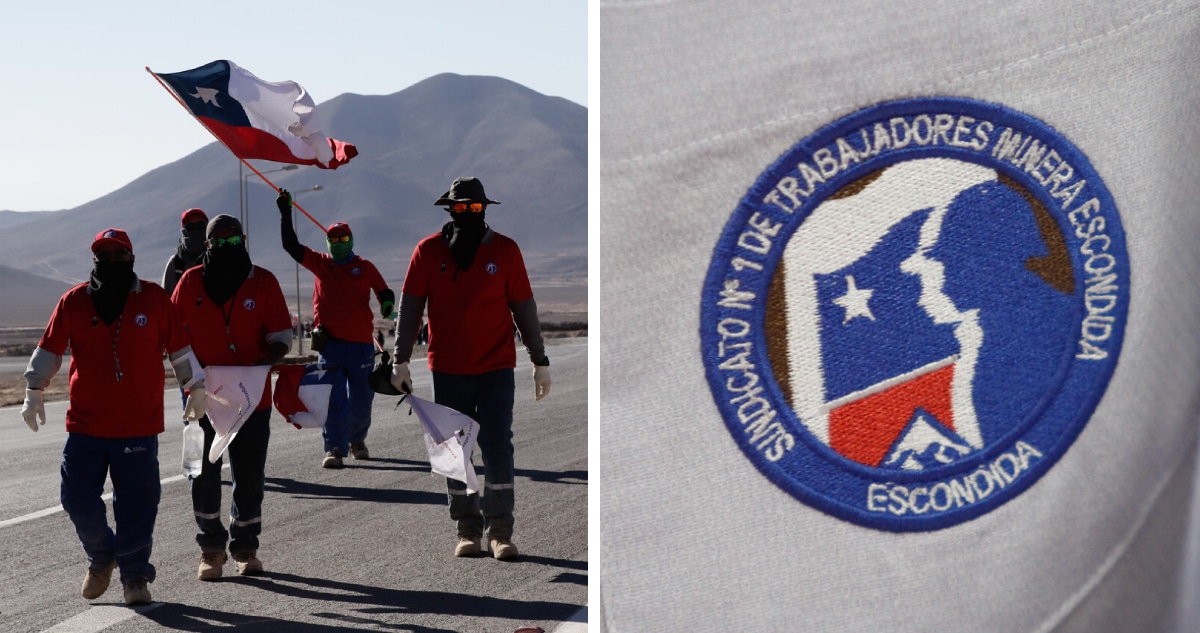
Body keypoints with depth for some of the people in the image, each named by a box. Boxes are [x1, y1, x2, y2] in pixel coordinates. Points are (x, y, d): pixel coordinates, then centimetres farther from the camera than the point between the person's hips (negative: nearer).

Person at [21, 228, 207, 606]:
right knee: (78, 500, 1)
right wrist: (34, 393, 5)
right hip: (84, 425, 1)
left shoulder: (154, 299, 2)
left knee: (136, 504, 0)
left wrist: (196, 390, 10)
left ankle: (135, 576, 15)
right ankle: (101, 558, 27)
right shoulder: (74, 301, 4)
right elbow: (49, 349, 10)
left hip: (139, 426, -1)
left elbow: (179, 348, 9)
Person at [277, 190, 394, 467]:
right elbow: (290, 245, 5)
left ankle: (357, 439, 30)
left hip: (361, 343, 0)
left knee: (362, 398, 8)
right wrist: (285, 213, -2)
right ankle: (334, 448, -7)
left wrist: (387, 303, -16)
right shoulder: (319, 263, 9)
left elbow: (384, 292, 8)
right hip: (329, 342, 0)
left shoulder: (365, 267, 8)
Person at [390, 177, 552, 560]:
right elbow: (409, 308, 3)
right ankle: (468, 529, 16)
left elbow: (524, 308, 4)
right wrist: (401, 361, -3)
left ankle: (500, 530, 0)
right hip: (447, 371, 1)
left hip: (496, 369, -1)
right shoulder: (429, 251, 1)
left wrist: (540, 361, 4)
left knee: (498, 448, -7)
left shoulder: (505, 251, 0)